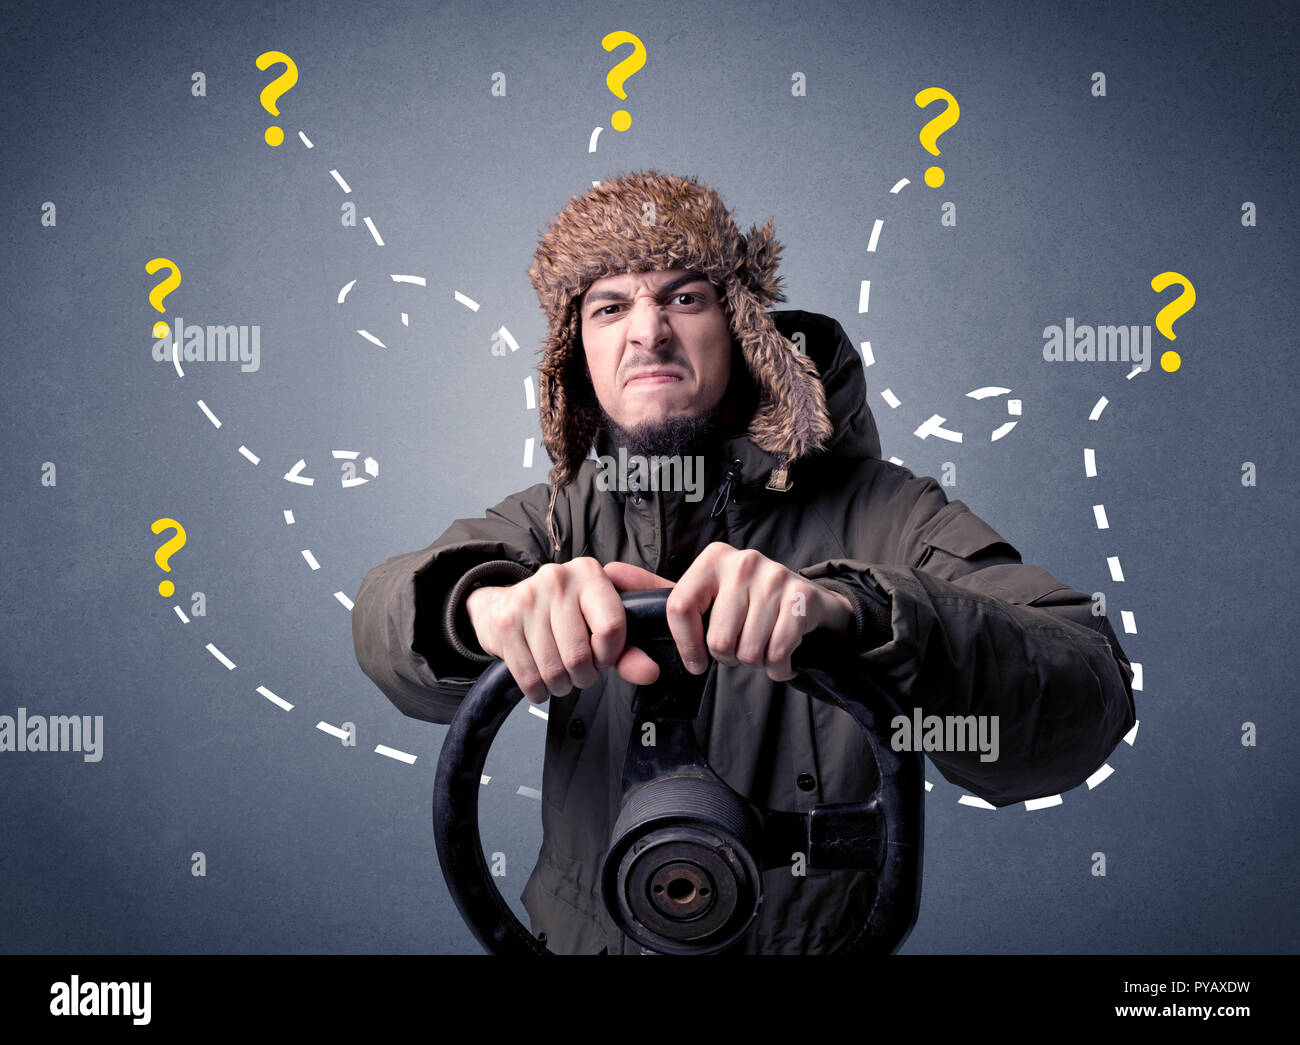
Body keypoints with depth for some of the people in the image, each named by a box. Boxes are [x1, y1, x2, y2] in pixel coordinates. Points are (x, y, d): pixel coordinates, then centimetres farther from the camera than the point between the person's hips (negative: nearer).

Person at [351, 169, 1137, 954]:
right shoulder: (563, 515, 1)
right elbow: (389, 619, -12)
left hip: (823, 943, -3)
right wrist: (484, 602, -34)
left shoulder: (883, 517, -10)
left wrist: (850, 610, -37)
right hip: (581, 937, 3)